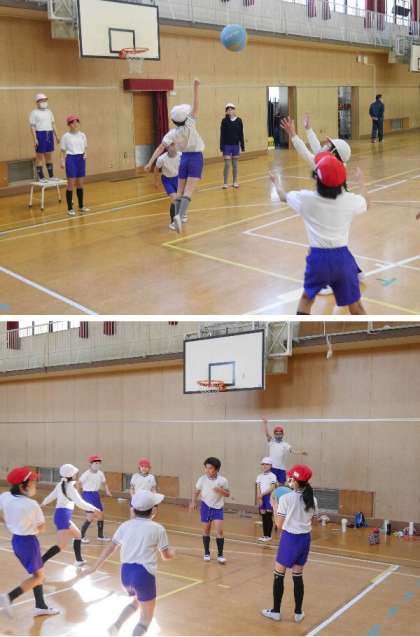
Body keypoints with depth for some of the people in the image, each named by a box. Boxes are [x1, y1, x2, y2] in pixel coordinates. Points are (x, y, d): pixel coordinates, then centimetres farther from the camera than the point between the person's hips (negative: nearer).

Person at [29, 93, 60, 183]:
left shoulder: (49, 112, 14)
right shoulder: (34, 112, -4)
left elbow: (53, 124, 18)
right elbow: (32, 126, -8)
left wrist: (56, 135, 12)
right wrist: (35, 139, -16)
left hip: (50, 134, 6)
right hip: (40, 135, -6)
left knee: (49, 156, 11)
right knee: (40, 157, -1)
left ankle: (51, 176, 17)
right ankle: (41, 177, 2)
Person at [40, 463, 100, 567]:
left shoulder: (60, 485, 10)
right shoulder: (71, 487, -13)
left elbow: (51, 496, 23)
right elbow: (80, 503, -17)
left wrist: (43, 503, 43)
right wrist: (94, 509, -7)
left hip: (60, 515, 9)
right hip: (64, 516, -9)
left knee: (77, 535, 25)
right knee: (62, 546, -13)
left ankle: (79, 560, 33)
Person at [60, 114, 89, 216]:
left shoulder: (82, 135, 8)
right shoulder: (66, 136, -3)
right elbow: (63, 151, -1)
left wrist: (85, 154, -4)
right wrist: (62, 161, -12)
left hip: (81, 159, 4)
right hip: (71, 159, -4)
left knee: (80, 184, 10)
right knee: (71, 184, -4)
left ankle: (81, 206, 21)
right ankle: (70, 208, 1)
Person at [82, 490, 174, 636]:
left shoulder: (125, 526, 9)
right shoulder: (158, 529, -2)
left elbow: (109, 549, 12)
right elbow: (166, 555, 6)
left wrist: (95, 567, 21)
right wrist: (172, 552, 29)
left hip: (126, 572, 5)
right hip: (144, 573, -5)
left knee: (137, 601, 33)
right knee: (145, 618, 10)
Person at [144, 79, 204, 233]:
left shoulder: (172, 133, -5)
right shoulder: (189, 125, -12)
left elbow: (160, 148, -9)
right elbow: (196, 105, -16)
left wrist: (150, 163, -8)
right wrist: (196, 87, -17)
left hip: (184, 158, 3)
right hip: (196, 158, -3)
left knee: (180, 190, 13)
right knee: (188, 191, -12)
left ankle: (177, 216, 11)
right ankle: (180, 215, -29)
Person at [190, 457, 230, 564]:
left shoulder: (222, 481, -12)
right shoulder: (202, 479, -10)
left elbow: (228, 494, -3)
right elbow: (196, 491, 3)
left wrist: (221, 491, -23)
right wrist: (193, 502, -11)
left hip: (218, 508, -1)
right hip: (206, 507, 1)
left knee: (219, 531, -9)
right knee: (206, 530, 10)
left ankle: (220, 555, 1)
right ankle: (207, 553, 25)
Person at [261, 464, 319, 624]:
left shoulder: (286, 498, -14)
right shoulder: (312, 499, 1)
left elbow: (280, 524, -10)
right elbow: (313, 520, 12)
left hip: (290, 538, -5)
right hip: (305, 538, 5)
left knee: (279, 575, 9)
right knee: (298, 576, 14)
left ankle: (275, 611, 16)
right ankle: (298, 613, 18)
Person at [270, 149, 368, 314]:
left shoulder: (306, 199, -7)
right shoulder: (350, 200, -5)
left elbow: (284, 196, 14)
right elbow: (366, 203, 20)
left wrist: (276, 181, 36)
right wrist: (360, 180, 36)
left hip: (318, 257, 0)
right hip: (342, 257, 0)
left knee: (307, 297, 25)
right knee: (355, 305, 9)